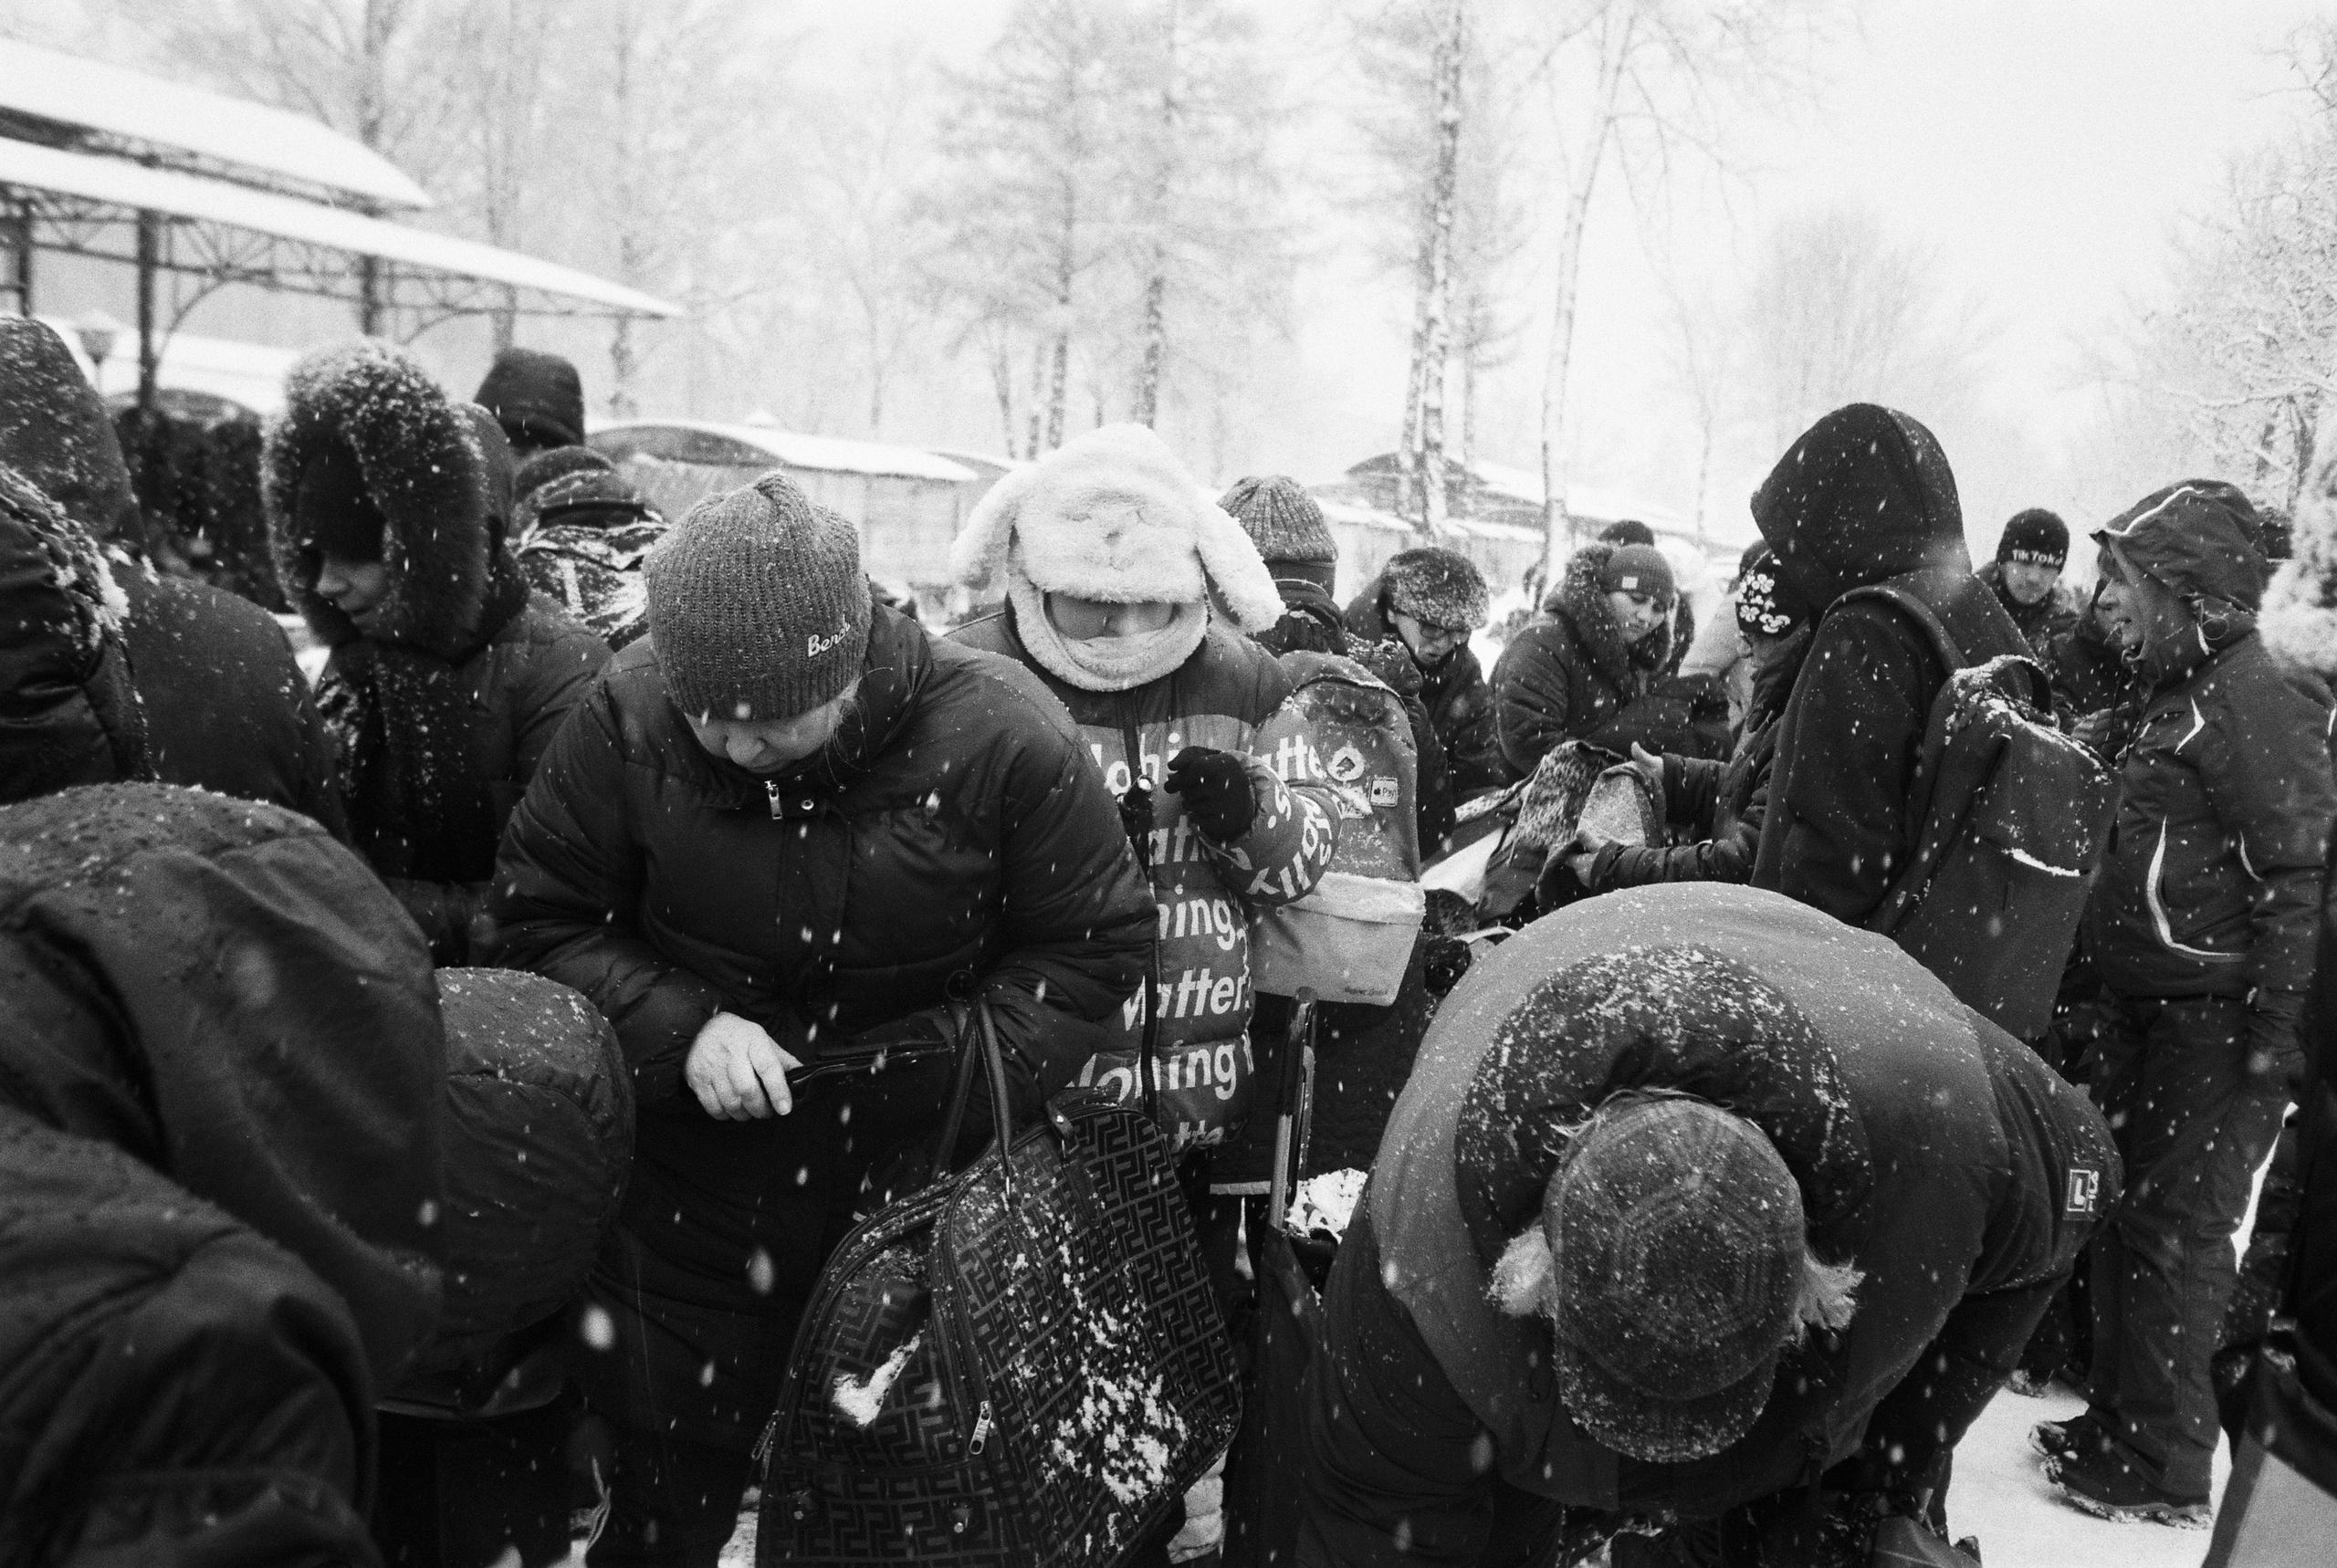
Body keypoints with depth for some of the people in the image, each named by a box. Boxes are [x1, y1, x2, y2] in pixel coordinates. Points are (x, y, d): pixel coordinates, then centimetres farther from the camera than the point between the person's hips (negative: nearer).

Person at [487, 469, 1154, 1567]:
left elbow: (1094, 944, -8)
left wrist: (965, 1072, -20)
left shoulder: (1000, 736, -19)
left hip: (914, 1193, 0)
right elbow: (539, 920, -4)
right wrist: (679, 1028, -20)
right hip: (692, 1195, 1)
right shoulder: (625, 716, -14)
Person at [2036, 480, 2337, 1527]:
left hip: (2216, 1023, -9)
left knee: (2175, 1233, -1)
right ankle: (2119, 1423, 30)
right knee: (2124, 1214, 16)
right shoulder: (2178, 696, 15)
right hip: (2148, 1010, 9)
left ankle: (2162, 1469, 12)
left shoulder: (2251, 702, -15)